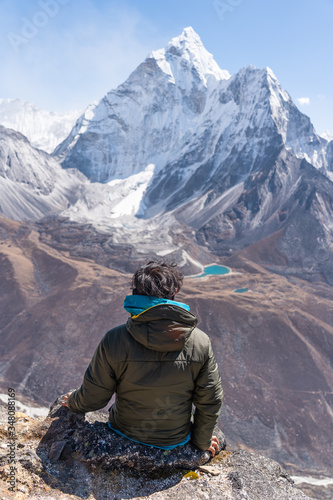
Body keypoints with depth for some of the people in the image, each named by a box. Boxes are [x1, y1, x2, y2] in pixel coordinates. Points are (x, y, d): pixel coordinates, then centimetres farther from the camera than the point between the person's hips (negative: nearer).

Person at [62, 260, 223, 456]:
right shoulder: (200, 343, -22)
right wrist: (202, 441, 9)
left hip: (126, 434, 0)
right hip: (178, 440, 0)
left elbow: (93, 398, -12)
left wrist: (73, 403, 12)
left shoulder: (114, 340, -25)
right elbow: (210, 402, -11)